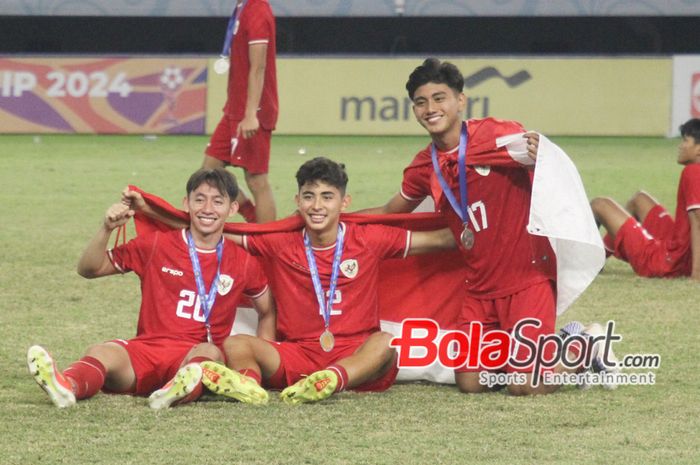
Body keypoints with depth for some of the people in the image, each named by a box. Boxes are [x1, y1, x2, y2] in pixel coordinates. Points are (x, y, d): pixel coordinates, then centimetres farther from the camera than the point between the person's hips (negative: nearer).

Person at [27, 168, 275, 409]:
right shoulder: (156, 245, 10)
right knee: (101, 353, -32)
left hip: (195, 356, 0)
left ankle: (180, 390, -70)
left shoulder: (242, 262, 11)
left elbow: (268, 311, 24)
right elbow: (89, 269, 14)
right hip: (145, 350, 0)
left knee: (209, 352, -37)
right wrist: (106, 230, -4)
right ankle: (67, 386, -66)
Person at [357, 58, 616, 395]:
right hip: (479, 287, 6)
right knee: (469, 383, -3)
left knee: (526, 387, -15)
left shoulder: (495, 134, -12)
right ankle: (564, 341, 20)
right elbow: (391, 212, 25)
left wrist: (542, 158, -39)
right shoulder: (424, 167, 7)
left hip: (526, 276, -6)